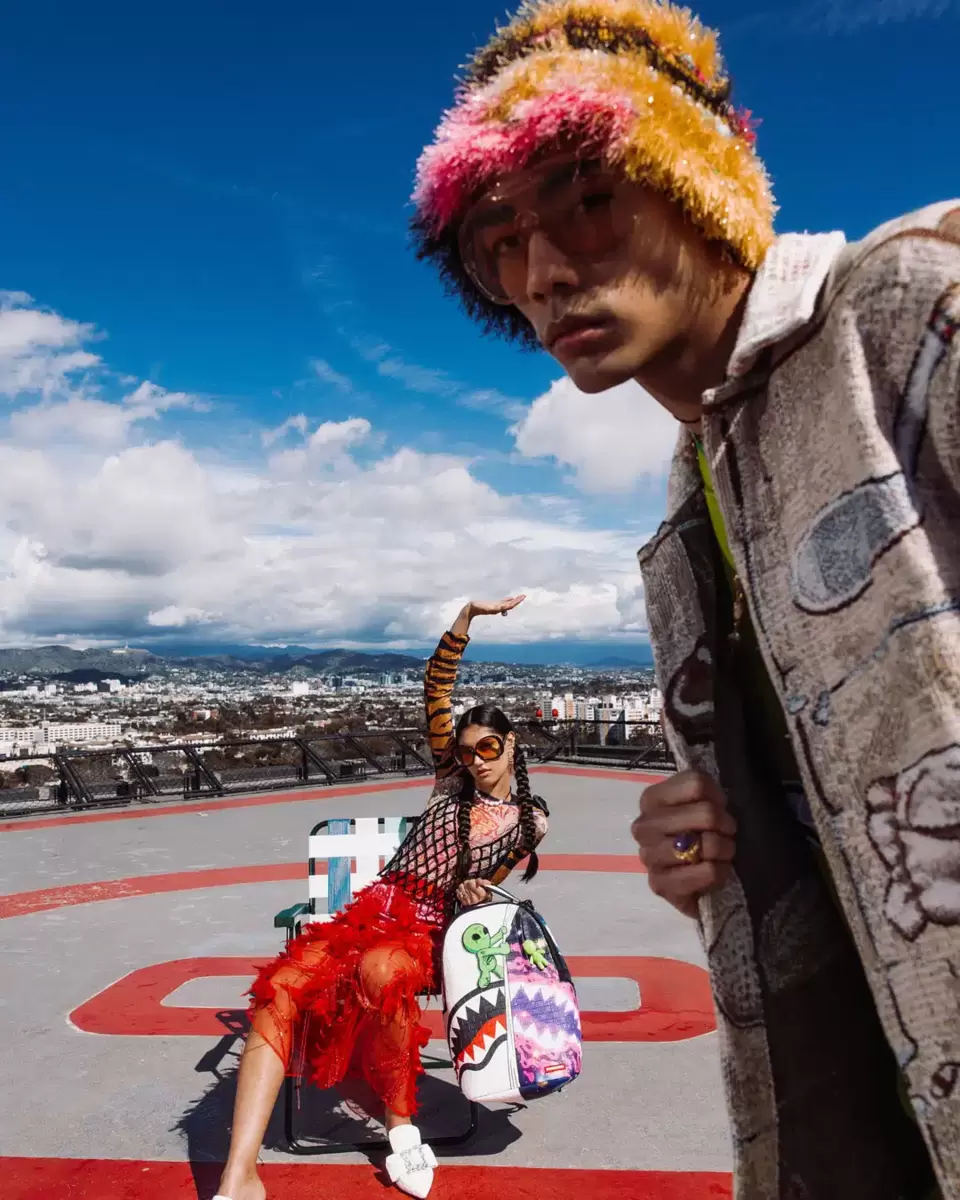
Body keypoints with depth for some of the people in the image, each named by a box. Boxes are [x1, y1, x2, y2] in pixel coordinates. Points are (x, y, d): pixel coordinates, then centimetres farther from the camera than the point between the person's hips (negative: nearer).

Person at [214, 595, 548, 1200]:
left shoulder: (532, 821, 8)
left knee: (379, 971, -40)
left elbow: (486, 887, 15)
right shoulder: (452, 781, 11)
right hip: (373, 909, 3)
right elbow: (437, 687, 6)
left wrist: (468, 893, -9)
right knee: (280, 987, -26)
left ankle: (402, 1125, -18)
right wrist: (468, 616, -2)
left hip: (434, 933, -3)